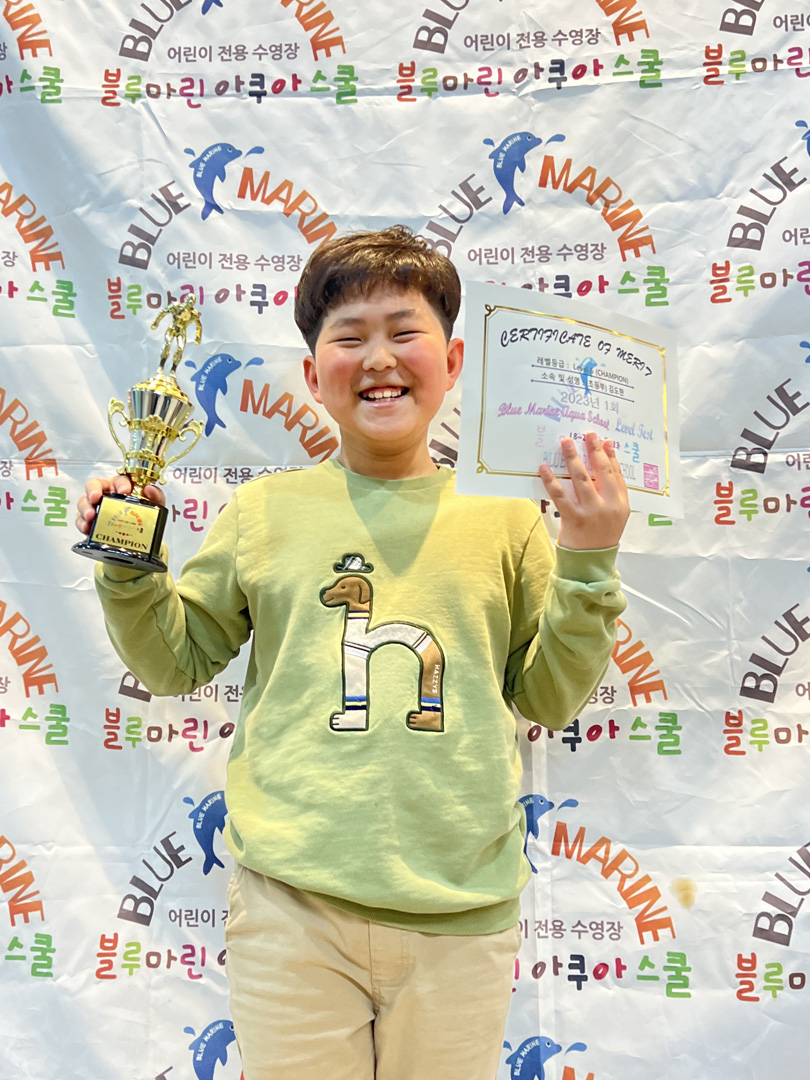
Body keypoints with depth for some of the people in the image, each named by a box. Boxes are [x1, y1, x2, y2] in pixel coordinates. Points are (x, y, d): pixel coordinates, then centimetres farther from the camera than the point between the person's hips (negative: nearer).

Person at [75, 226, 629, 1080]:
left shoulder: (504, 520, 1)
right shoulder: (263, 512, 1)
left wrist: (587, 562, -5)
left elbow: (548, 697, 6)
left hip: (460, 915, 1)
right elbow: (177, 660, 10)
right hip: (291, 907, 0)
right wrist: (129, 564, -5)